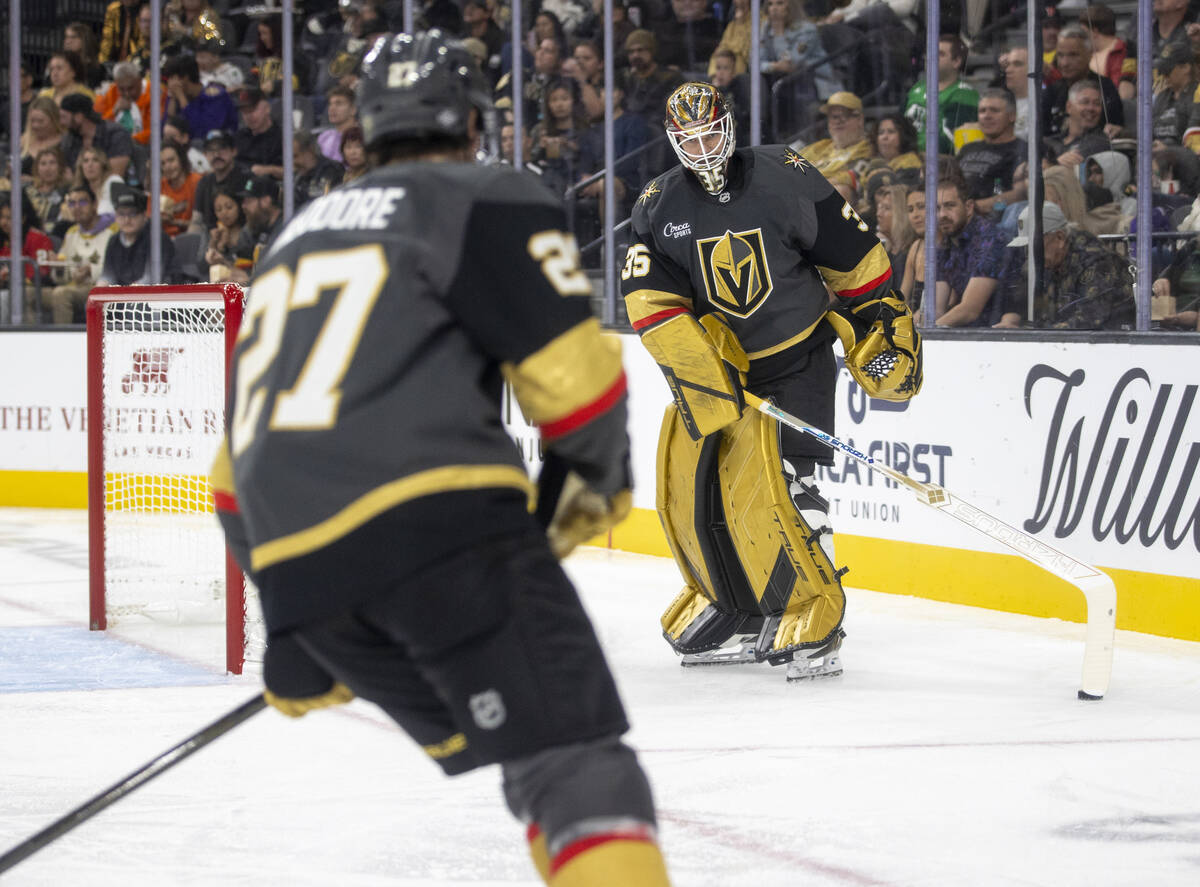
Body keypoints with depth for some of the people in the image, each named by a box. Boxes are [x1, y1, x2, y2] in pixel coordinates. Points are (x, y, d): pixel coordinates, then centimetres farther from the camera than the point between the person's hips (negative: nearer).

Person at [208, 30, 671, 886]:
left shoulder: (297, 237, 30)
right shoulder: (489, 201, 8)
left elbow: (241, 456, 31)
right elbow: (572, 368, -3)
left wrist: (300, 639, 37)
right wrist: (597, 479, 18)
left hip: (296, 563, 7)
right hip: (437, 518, -7)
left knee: (530, 769, 18)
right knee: (576, 760, -12)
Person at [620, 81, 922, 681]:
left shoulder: (784, 178, -13)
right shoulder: (660, 205, -3)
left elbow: (852, 256, -5)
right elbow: (650, 299, -12)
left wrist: (881, 323, -4)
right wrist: (700, 363, -22)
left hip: (795, 358, -5)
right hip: (715, 357, 5)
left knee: (775, 482, -19)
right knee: (686, 486, 3)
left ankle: (812, 621, -16)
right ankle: (733, 608, 19)